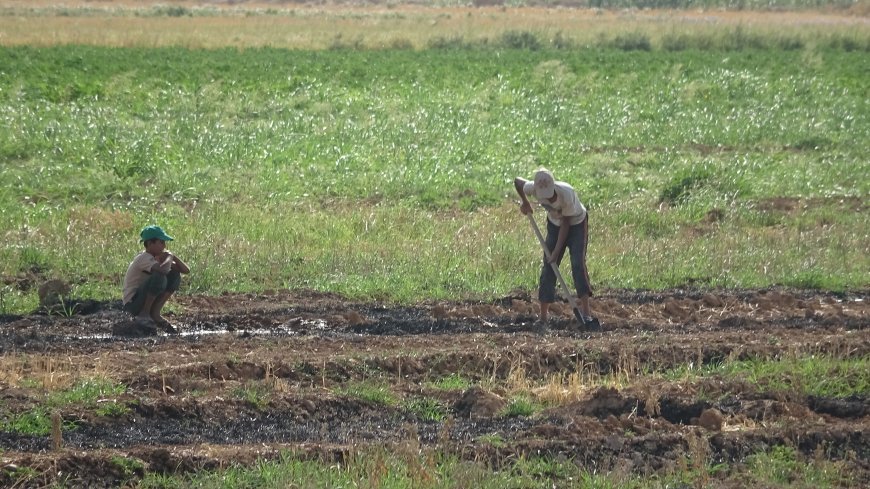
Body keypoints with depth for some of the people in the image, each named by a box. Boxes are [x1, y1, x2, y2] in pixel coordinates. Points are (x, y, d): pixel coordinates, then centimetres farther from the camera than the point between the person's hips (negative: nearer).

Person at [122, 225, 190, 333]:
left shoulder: (159, 258, 8)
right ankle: (143, 315, -15)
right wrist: (169, 257, -19)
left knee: (175, 276, -3)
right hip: (132, 303, -8)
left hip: (148, 302, 8)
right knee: (159, 277, -29)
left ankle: (155, 313, -2)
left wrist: (172, 257, -9)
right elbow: (163, 270, -40)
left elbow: (186, 270, 5)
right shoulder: (144, 258, -19)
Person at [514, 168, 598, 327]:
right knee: (548, 267, -1)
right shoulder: (534, 189, -26)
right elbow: (517, 181, -3)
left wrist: (557, 251, -26)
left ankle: (586, 313, -19)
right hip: (555, 224, 4)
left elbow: (566, 223, -28)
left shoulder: (566, 194, -38)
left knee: (578, 264, -19)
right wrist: (524, 202, -8)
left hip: (577, 224, -4)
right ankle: (543, 315, 5)